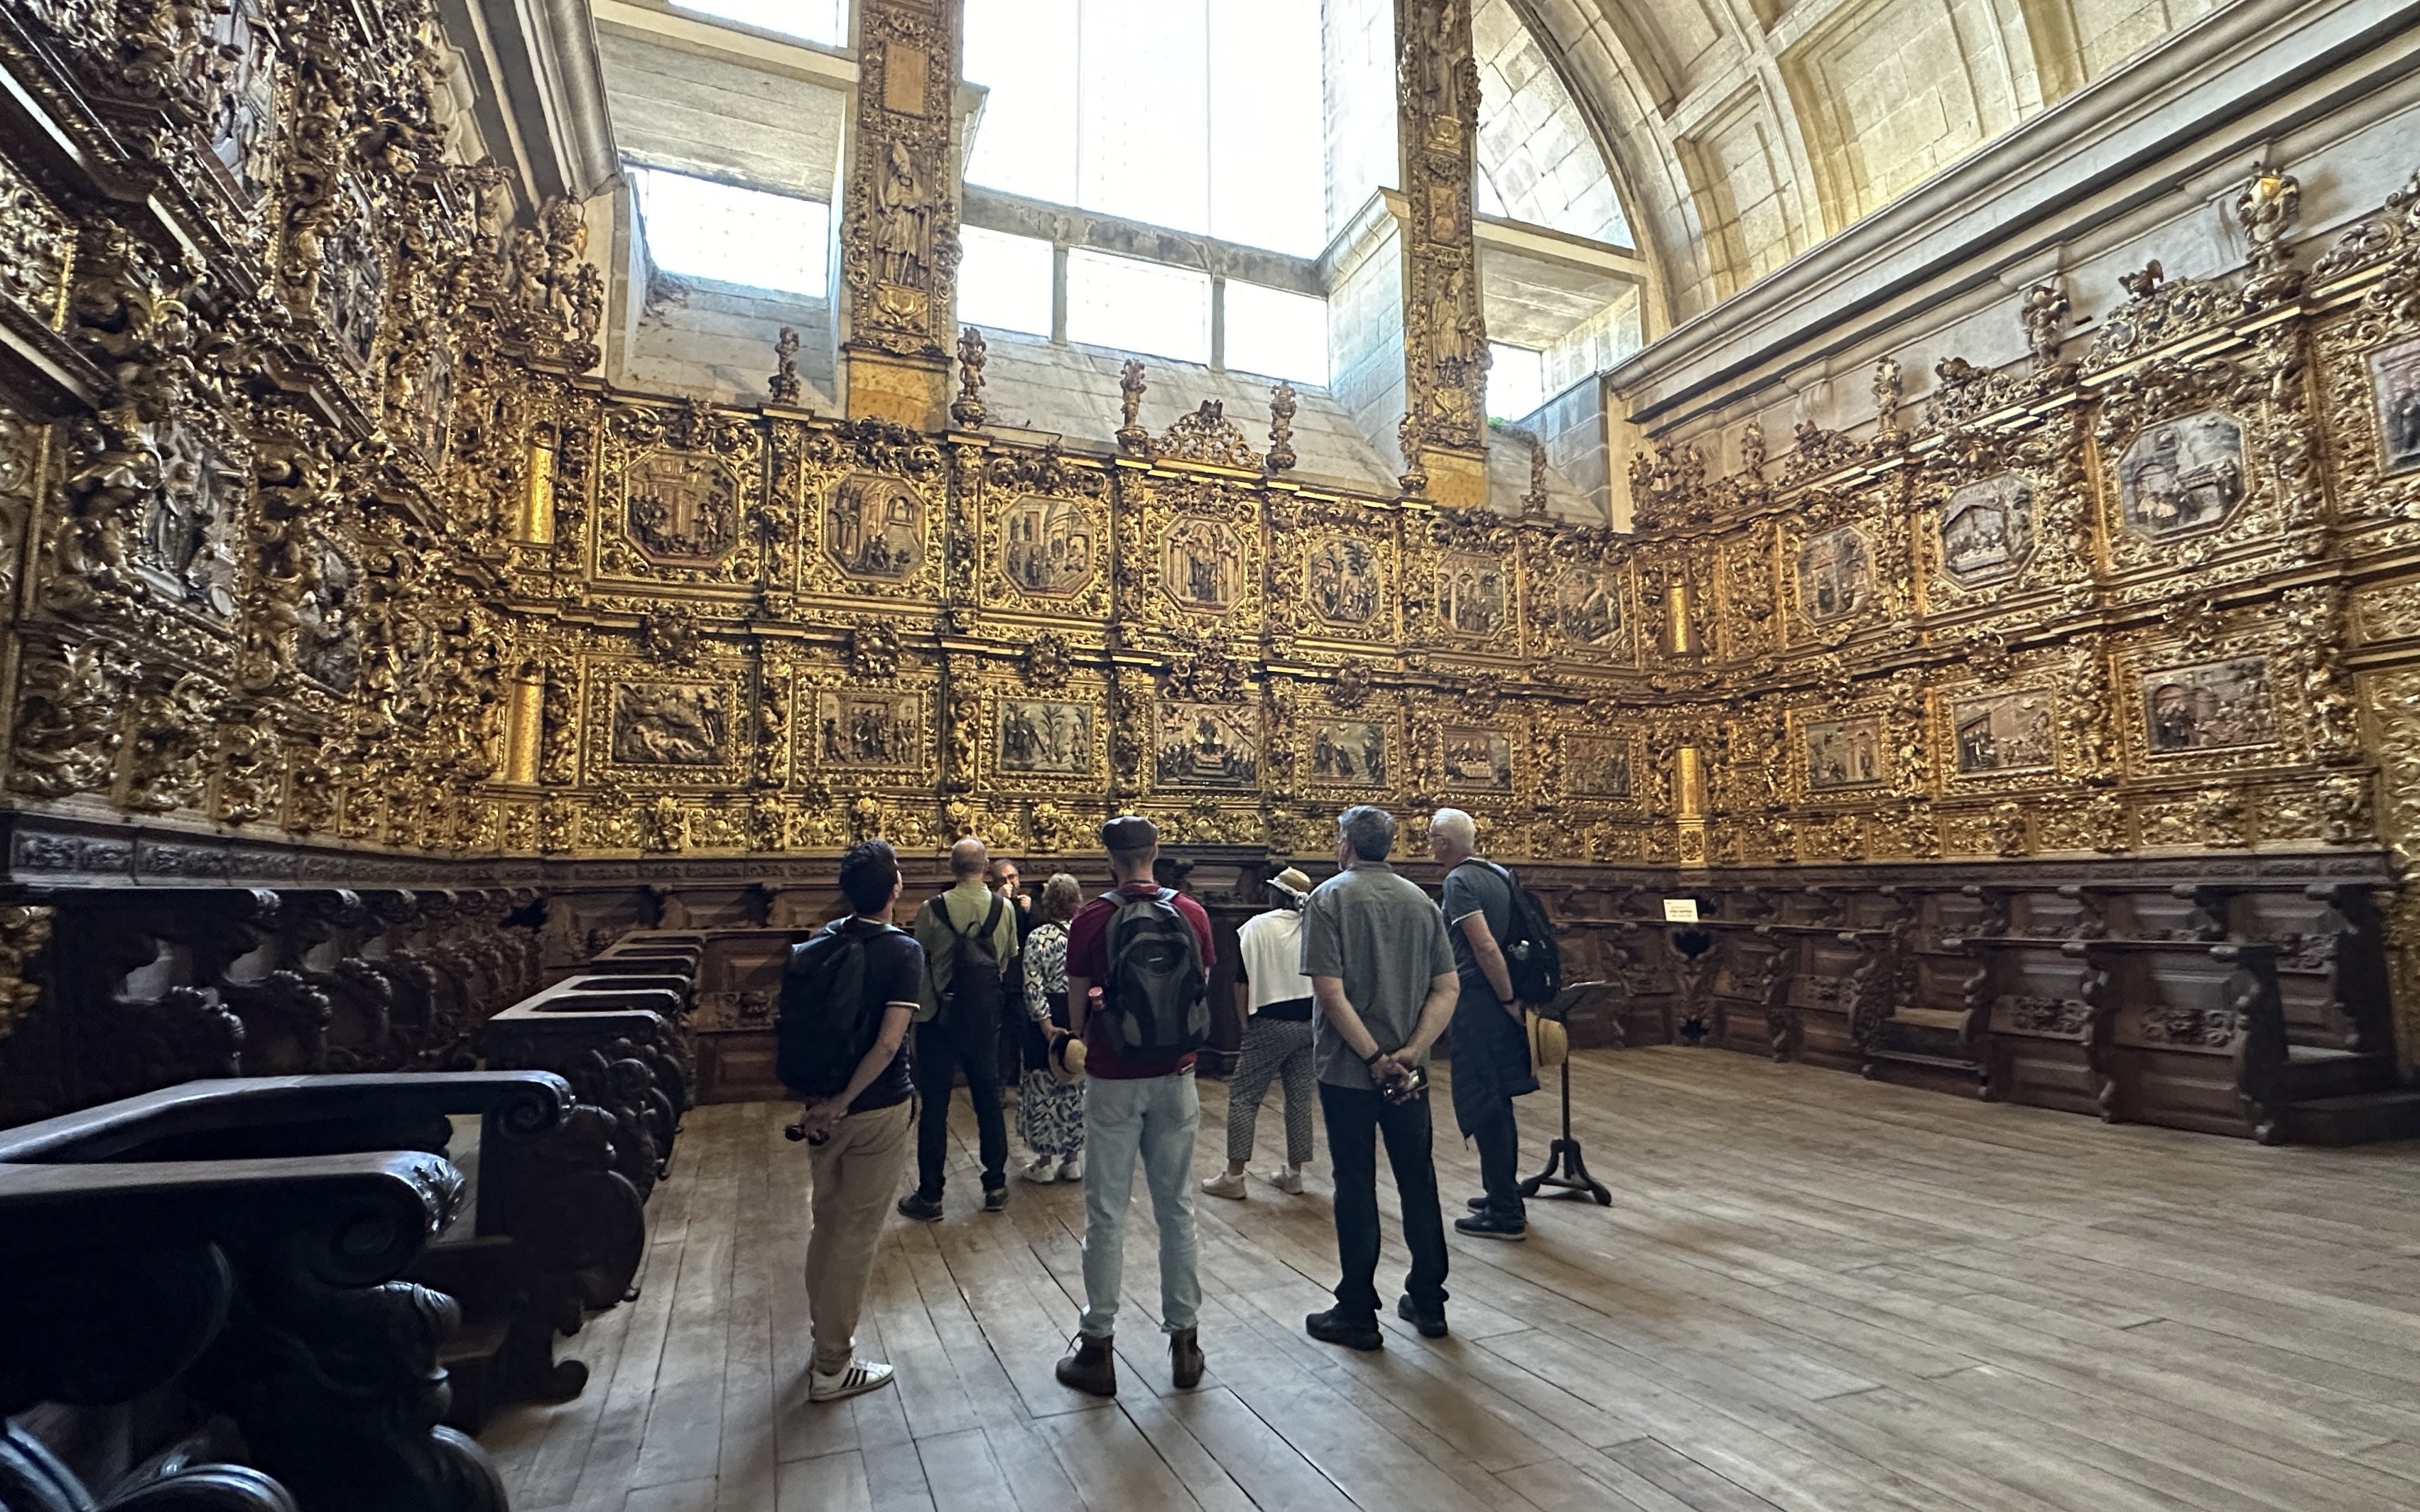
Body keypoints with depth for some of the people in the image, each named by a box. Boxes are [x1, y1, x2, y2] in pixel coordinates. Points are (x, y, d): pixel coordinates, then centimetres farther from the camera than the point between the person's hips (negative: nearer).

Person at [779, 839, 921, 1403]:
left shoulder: (817, 946, 1)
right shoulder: (902, 951, -15)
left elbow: (794, 1024, -1)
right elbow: (888, 1042, -23)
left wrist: (816, 1100, 0)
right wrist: (842, 1101, -14)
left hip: (821, 1107, 6)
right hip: (875, 1109, -5)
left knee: (826, 1221, 22)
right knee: (856, 1233, 6)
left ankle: (824, 1332, 39)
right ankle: (832, 1366, 17)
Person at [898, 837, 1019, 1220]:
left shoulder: (932, 911, -14)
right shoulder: (1004, 909, -5)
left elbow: (917, 962, -4)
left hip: (939, 1018, -3)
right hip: (985, 1018, 3)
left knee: (934, 1106, 6)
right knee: (989, 1100, 14)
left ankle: (929, 1196, 14)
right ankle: (996, 1186, 23)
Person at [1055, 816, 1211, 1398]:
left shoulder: (1091, 919, -10)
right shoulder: (1191, 914, -4)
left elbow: (1077, 1010, -3)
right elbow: (1202, 993, 5)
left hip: (1113, 1081, -2)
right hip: (1174, 1077, 3)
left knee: (1106, 1213, 8)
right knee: (1176, 1208, 13)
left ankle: (1098, 1348, 17)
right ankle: (1184, 1340, 22)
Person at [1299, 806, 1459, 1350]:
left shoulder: (1329, 899, -10)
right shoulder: (1421, 901, 5)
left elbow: (1330, 991, -19)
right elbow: (1447, 988, -2)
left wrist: (1374, 1057, -15)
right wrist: (1411, 1050, -9)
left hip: (1347, 1068, -4)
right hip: (1410, 1071, 4)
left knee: (1355, 1186, 5)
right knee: (1418, 1180, 15)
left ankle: (1358, 1313, 16)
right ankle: (1428, 1302, 27)